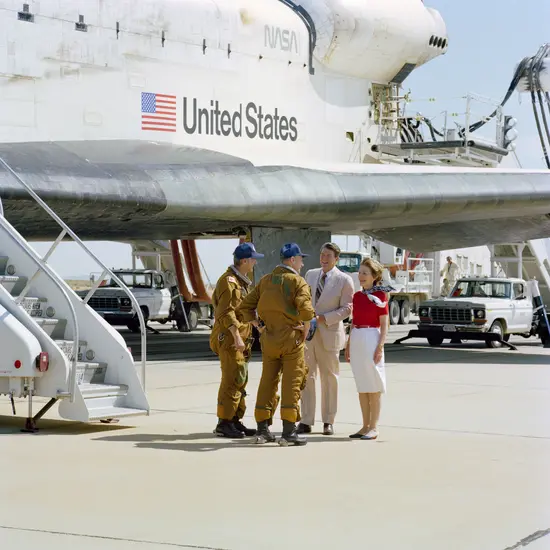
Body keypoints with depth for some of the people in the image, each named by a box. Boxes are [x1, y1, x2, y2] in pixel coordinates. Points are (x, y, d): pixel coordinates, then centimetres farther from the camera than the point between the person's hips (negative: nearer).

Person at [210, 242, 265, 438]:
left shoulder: (243, 282, 19)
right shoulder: (229, 281, -13)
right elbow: (226, 313, -21)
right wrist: (236, 337, -25)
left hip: (241, 339, 10)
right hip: (229, 339, -10)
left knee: (241, 380, 11)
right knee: (232, 381, -11)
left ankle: (236, 421, 17)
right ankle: (224, 424, -8)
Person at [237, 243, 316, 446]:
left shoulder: (265, 280, 12)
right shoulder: (298, 281, -7)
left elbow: (245, 307, 10)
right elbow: (306, 308, -22)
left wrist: (260, 326, 11)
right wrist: (305, 329, -5)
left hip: (269, 338, 6)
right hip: (291, 337, -6)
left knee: (267, 382, 11)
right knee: (292, 383, -1)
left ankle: (262, 429, 12)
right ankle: (289, 432, -2)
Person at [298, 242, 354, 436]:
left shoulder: (344, 280, -3)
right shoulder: (310, 274, 12)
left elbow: (347, 309, -8)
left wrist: (323, 318, -16)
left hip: (329, 334, -4)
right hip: (306, 333, 4)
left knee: (329, 378, 4)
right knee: (306, 377, 2)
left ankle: (328, 422, 12)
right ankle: (306, 422, 6)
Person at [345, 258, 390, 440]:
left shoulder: (380, 295, -6)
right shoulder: (357, 296, 12)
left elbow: (384, 324, -7)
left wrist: (380, 346, -15)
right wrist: (348, 345, 13)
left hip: (371, 339, -7)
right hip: (356, 340, 7)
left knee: (373, 386, -2)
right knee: (361, 386, 9)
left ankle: (374, 427, 3)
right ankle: (365, 426, 15)